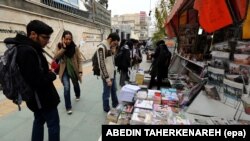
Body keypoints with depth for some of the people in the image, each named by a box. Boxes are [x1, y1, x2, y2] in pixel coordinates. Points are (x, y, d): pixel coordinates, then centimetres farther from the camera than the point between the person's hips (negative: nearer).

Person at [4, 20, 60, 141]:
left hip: (37, 97, 10)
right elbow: (38, 80, -31)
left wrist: (47, 71, -3)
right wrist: (52, 75, -14)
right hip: (42, 98, -10)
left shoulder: (24, 48, 5)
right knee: (53, 124, 6)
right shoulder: (28, 51, -27)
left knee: (39, 121, 24)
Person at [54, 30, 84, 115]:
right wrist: (63, 48, -26)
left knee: (76, 84, 21)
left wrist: (80, 71, -14)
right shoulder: (59, 46, -6)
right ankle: (68, 107, 7)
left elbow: (79, 59, -8)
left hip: (74, 70, 1)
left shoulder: (75, 47, -10)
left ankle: (77, 95, 55)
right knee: (66, 88, -10)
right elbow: (56, 57, -20)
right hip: (64, 71, -1)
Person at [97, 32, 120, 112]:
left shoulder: (110, 46, 7)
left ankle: (115, 104, 45)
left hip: (113, 74, 9)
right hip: (107, 76, -9)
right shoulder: (101, 48, -19)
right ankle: (107, 110, 28)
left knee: (114, 91, 24)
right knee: (107, 93, 8)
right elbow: (102, 65, -21)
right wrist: (107, 79, -20)